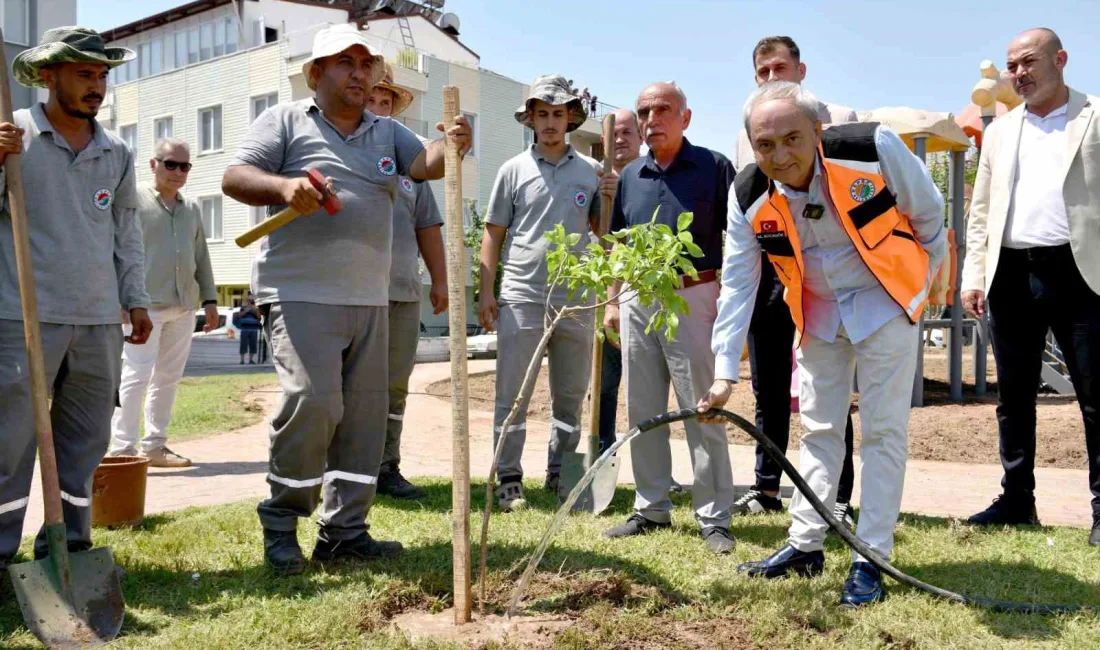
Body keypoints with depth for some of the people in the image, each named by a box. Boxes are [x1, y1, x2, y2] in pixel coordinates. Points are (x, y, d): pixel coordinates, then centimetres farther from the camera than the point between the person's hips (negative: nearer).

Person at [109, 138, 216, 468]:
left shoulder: (192, 208, 18)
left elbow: (201, 257, 21)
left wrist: (209, 298, 16)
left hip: (183, 306, 6)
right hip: (145, 304, -6)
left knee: (168, 377, 8)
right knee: (137, 373, -9)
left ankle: (154, 445, 15)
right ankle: (123, 447, -6)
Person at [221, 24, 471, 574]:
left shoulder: (387, 132, 18)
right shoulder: (285, 121, 6)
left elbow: (425, 163, 1)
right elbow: (235, 178, -2)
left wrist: (451, 147, -23)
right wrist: (284, 186, -22)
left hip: (369, 300, 6)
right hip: (301, 295, -5)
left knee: (364, 414, 5)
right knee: (312, 400, -18)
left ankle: (343, 531, 16)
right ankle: (281, 520, 4)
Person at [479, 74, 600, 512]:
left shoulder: (590, 172, 9)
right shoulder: (513, 170, 5)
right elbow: (493, 234, 6)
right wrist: (486, 292, -1)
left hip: (575, 299, 2)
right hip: (521, 298, -2)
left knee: (570, 396, 11)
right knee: (512, 396, 0)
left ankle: (560, 474, 25)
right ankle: (509, 479, 10)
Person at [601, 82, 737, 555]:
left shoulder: (713, 167, -1)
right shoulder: (630, 176, 13)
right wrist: (613, 301, 11)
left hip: (692, 298, -5)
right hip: (638, 301, 5)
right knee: (642, 412, 10)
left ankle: (713, 517, 7)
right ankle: (651, 509, 22)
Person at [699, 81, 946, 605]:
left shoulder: (874, 148, -26)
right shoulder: (750, 199, -17)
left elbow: (927, 211, -8)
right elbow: (737, 286, -11)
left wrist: (925, 284, 3)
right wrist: (725, 372, -14)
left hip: (885, 301, -3)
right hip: (817, 312, 3)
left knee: (883, 430, -2)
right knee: (819, 427, 10)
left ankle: (870, 558, 8)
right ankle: (805, 545, 21)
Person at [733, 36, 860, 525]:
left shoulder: (838, 120, 3)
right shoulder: (747, 134, 16)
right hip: (763, 269, 4)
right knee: (768, 389, 10)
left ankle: (839, 498, 7)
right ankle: (766, 487, 22)